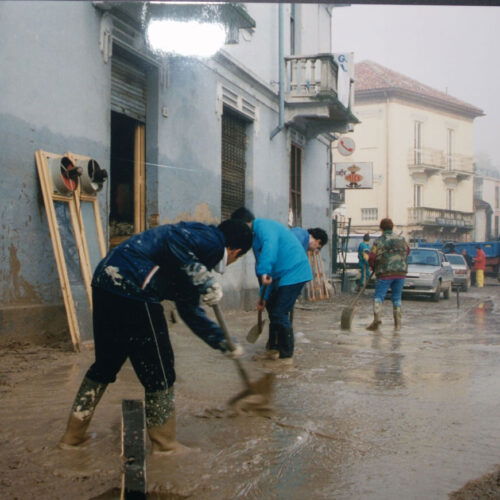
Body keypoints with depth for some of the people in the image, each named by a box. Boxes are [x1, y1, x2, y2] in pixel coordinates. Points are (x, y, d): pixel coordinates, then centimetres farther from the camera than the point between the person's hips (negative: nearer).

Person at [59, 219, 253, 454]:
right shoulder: (213, 241, 0)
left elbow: (191, 312, 33)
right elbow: (174, 239, -22)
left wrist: (224, 343, 39)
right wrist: (204, 280, -18)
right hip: (131, 287, -10)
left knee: (105, 364, 24)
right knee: (158, 371, 6)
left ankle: (73, 434, 35)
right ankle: (164, 444, 21)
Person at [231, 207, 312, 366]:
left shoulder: (263, 226, -13)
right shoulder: (256, 235, 19)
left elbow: (270, 246, -36)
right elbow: (260, 265, 22)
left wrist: (264, 272, -43)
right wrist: (264, 297, 23)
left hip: (293, 273, -11)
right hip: (282, 274, 11)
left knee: (279, 314, -9)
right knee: (272, 309, 18)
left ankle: (286, 356, 1)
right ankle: (273, 349, 30)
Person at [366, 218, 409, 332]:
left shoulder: (379, 241, -6)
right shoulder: (401, 239, 9)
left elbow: (372, 258, -11)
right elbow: (407, 251, 26)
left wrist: (374, 267, 9)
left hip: (385, 273, -4)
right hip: (400, 272, 4)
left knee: (379, 296, -1)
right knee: (397, 298, 13)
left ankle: (376, 317, -22)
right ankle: (397, 323, 10)